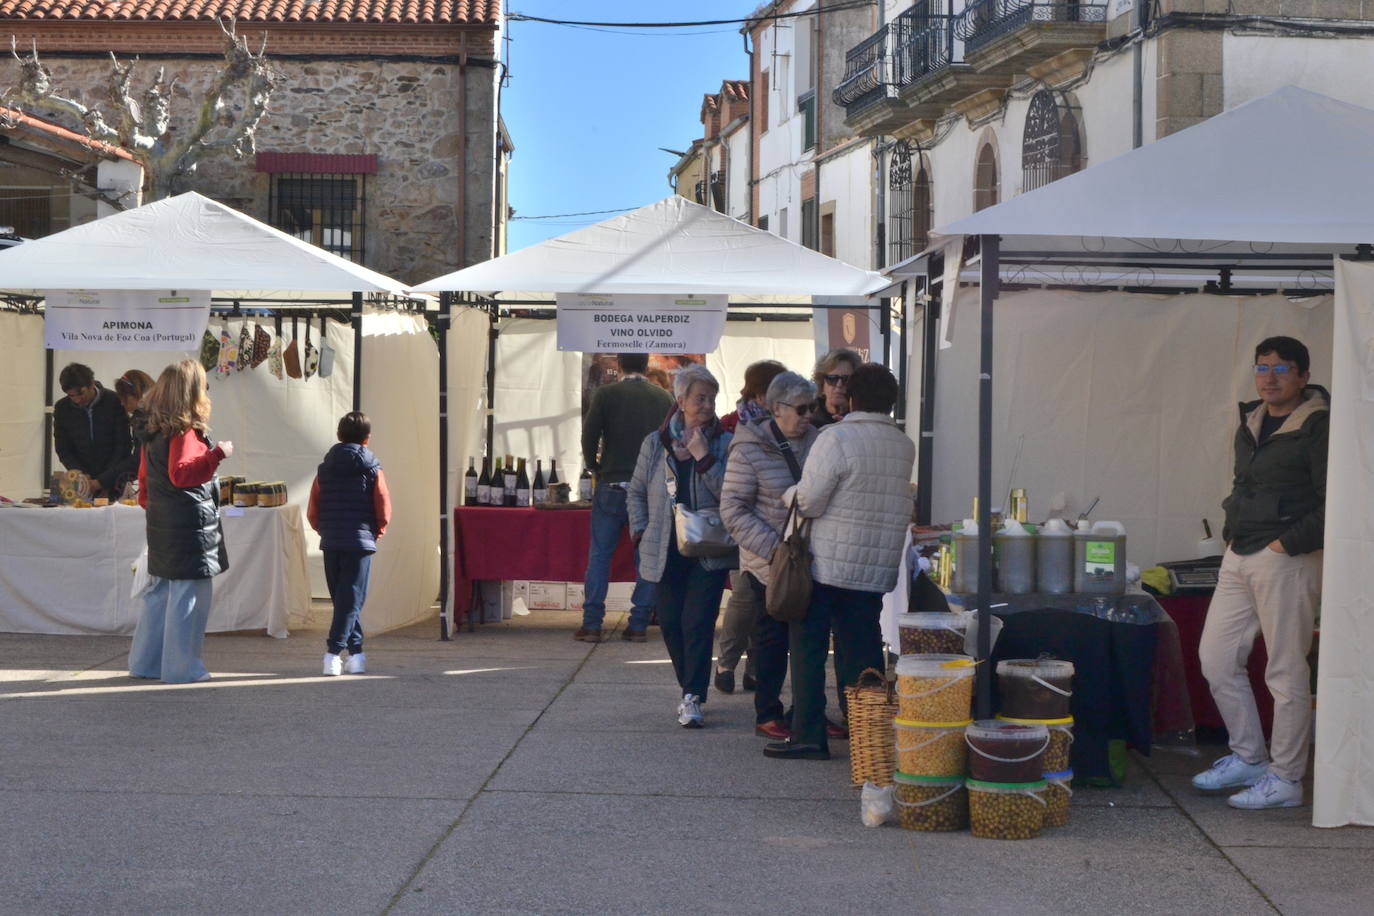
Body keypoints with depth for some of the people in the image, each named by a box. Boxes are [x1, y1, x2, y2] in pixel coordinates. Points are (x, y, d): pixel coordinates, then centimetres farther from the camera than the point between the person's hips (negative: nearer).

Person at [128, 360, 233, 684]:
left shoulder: (154, 433, 13)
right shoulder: (187, 433, -15)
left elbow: (145, 480, 20)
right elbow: (180, 474, -27)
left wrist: (149, 505, 31)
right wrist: (217, 454, -27)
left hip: (161, 528, 9)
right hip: (191, 526, -9)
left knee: (160, 594, 16)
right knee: (189, 596, -4)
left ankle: (144, 661, 20)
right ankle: (182, 667, -1)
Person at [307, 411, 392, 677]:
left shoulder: (325, 469, 5)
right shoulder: (371, 469, -4)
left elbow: (312, 511, 4)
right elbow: (384, 508, -4)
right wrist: (378, 532, 12)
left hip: (330, 543, 4)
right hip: (360, 542, -4)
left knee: (342, 598, 13)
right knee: (351, 600, -4)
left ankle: (356, 653, 16)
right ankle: (333, 652, -15)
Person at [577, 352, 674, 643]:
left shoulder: (606, 394, -4)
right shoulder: (664, 398, 4)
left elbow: (589, 436, -6)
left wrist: (595, 467, 11)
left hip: (612, 487, -2)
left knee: (599, 554, 4)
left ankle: (591, 624, 2)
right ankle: (639, 624, 6)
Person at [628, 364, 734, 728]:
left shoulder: (724, 445, 0)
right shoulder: (655, 443, 7)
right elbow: (636, 492, 16)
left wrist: (705, 459, -17)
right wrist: (640, 531, 4)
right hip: (666, 553, 3)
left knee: (698, 623, -11)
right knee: (671, 624, 9)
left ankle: (693, 698, -8)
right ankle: (691, 689, 25)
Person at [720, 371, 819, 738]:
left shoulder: (816, 442, 4)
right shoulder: (750, 449, -10)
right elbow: (733, 510, -12)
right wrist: (774, 549, -19)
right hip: (768, 565, -5)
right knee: (772, 639, 3)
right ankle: (768, 715, 14)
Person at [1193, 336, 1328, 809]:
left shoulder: (1318, 428, -11)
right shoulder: (1250, 425, 14)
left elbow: (1333, 504, -16)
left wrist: (1287, 543, -16)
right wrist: (1232, 532, 13)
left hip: (1287, 560, -8)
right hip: (1238, 558, 9)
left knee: (1286, 672, -2)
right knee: (1215, 658, 10)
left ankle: (1285, 779, 7)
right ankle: (1248, 757, 25)